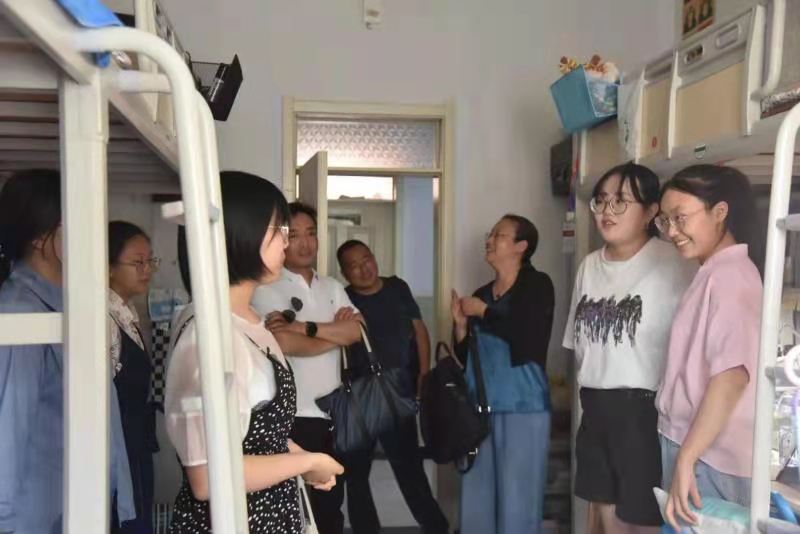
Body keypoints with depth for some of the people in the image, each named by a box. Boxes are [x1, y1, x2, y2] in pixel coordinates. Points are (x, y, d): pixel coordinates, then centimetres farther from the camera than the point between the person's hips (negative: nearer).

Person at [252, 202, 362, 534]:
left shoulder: (332, 286, 11)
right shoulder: (267, 288, -7)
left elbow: (355, 332, -4)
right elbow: (285, 343, -20)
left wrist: (304, 327, -16)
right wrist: (335, 331, -7)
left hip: (333, 414, 6)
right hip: (294, 418, -6)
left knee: (331, 503, 18)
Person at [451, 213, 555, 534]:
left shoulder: (537, 285, -1)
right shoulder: (480, 295, 14)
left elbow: (528, 337, -17)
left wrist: (484, 312, -6)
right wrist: (461, 324, 0)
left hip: (523, 407, -5)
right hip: (480, 406, 6)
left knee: (517, 499, -1)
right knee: (476, 498, 8)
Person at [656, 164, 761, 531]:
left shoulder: (728, 275, -15)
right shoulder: (715, 274, 14)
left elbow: (732, 376, -26)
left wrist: (685, 458, -25)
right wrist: (683, 453, 12)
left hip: (708, 454, -9)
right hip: (697, 446, 9)